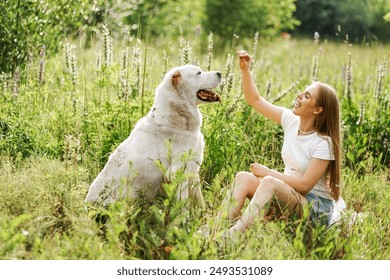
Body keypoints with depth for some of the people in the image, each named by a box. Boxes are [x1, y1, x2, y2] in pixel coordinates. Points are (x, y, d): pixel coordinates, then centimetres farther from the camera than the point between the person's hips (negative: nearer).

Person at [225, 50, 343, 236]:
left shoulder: (323, 143, -19)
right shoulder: (290, 120, -1)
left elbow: (305, 185, -20)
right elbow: (255, 100, 2)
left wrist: (268, 172, -16)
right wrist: (245, 69, -11)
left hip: (316, 208, -7)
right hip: (288, 195, 7)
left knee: (269, 182, -34)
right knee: (243, 177, -16)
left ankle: (234, 234, -43)